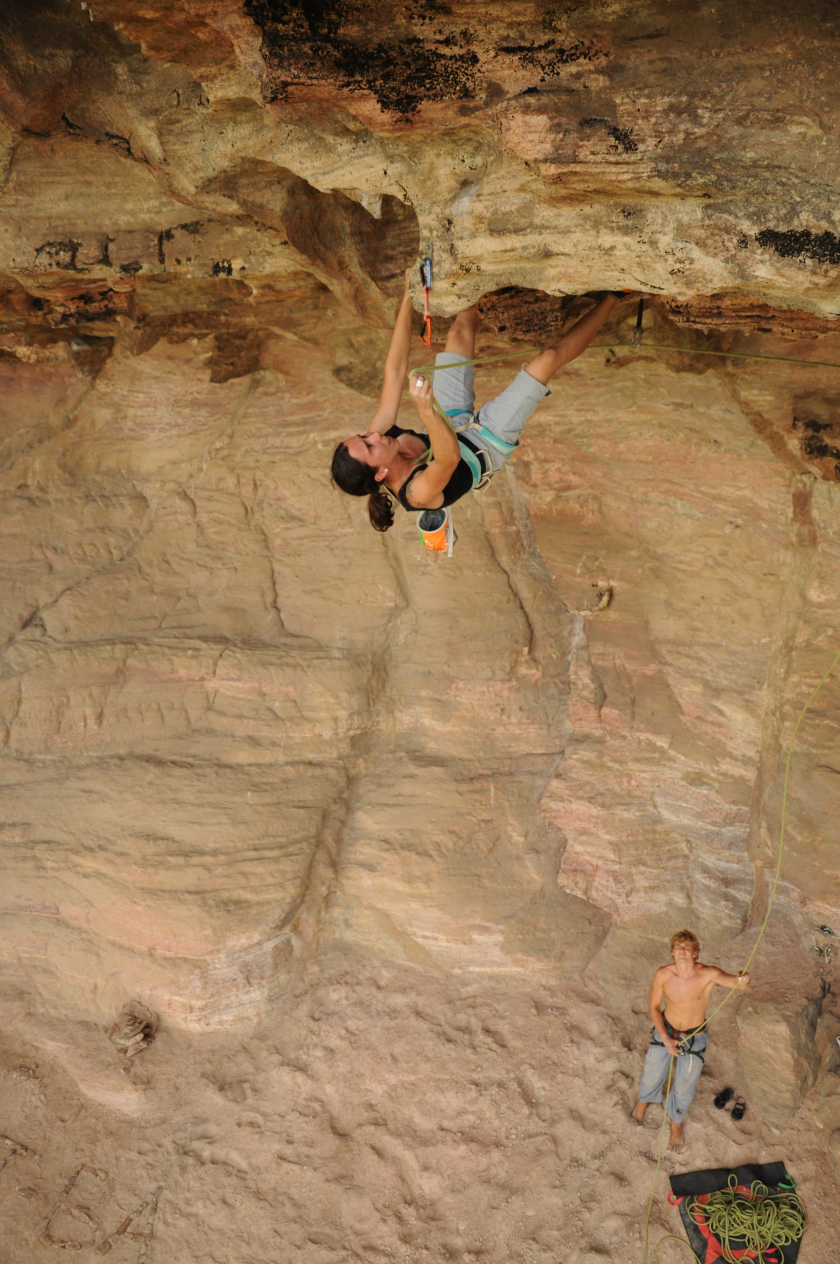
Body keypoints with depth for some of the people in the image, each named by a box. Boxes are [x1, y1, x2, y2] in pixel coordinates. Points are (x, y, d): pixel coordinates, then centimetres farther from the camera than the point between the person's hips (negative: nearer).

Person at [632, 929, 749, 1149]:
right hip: (665, 1030, 1)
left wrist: (741, 980, -73)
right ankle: (643, 1101, 60)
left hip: (694, 1038, -1)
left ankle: (676, 1124, 50)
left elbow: (731, 980, -49)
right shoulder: (663, 974, -24)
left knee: (684, 1088, 18)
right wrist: (665, 1038, -15)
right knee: (652, 1075, 23)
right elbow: (654, 1006, -8)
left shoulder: (707, 974, -30)